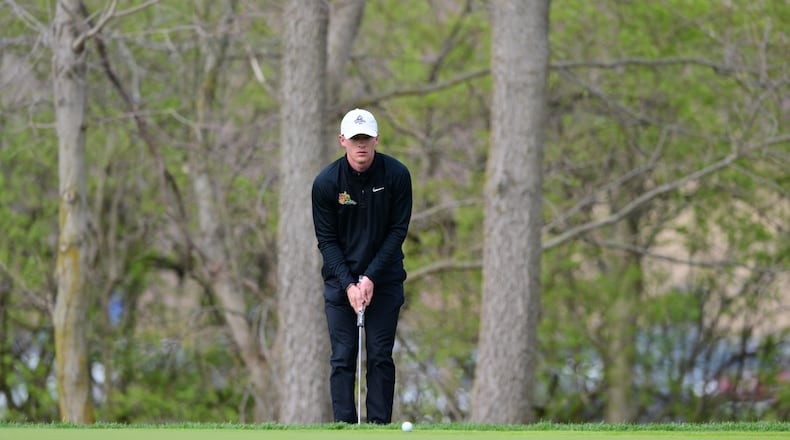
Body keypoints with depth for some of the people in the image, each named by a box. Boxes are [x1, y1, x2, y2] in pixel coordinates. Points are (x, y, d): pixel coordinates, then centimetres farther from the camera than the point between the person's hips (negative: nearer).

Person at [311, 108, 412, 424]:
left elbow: (398, 231, -6)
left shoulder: (396, 175, -10)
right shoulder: (326, 182, -10)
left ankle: (380, 427, 2)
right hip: (340, 278, 0)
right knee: (342, 357, -2)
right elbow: (326, 240, -5)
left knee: (381, 356, -1)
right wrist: (349, 284, -15)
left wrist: (371, 278, -12)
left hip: (384, 278, 0)